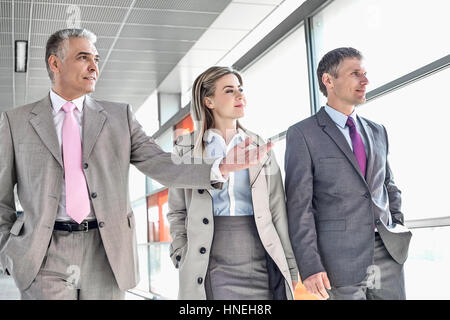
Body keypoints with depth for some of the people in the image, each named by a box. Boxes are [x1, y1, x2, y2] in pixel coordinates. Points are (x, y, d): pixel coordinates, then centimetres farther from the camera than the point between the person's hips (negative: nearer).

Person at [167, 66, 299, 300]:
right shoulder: (186, 149, 5)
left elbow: (277, 211, 6)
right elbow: (177, 212, 9)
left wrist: (290, 268, 3)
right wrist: (182, 258, -2)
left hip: (258, 266, 2)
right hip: (209, 269, -1)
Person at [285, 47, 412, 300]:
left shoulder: (378, 132, 14)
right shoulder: (302, 134, -4)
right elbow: (299, 204, -9)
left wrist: (399, 229, 7)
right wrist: (310, 266, -13)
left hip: (389, 255, 5)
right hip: (340, 261, -5)